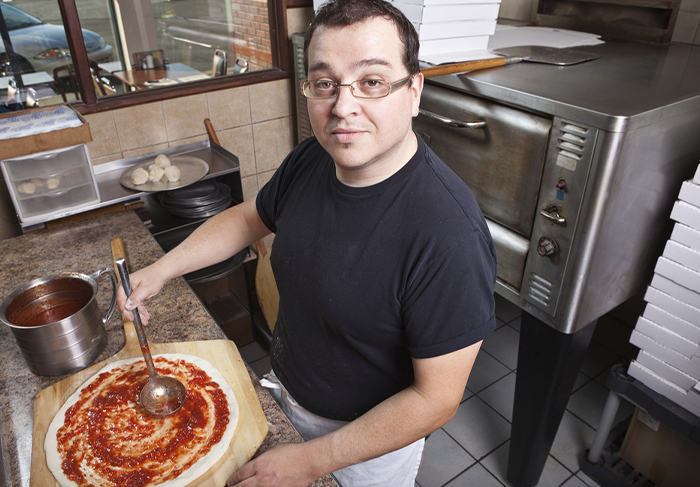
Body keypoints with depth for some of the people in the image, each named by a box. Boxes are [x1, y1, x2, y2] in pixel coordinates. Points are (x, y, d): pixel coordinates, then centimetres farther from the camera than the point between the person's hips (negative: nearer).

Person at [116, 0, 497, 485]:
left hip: (374, 435, -5)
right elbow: (249, 217, 6)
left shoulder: (448, 235, -36)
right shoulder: (310, 160, -13)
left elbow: (437, 398, -28)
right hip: (286, 391, 6)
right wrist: (159, 271, -4)